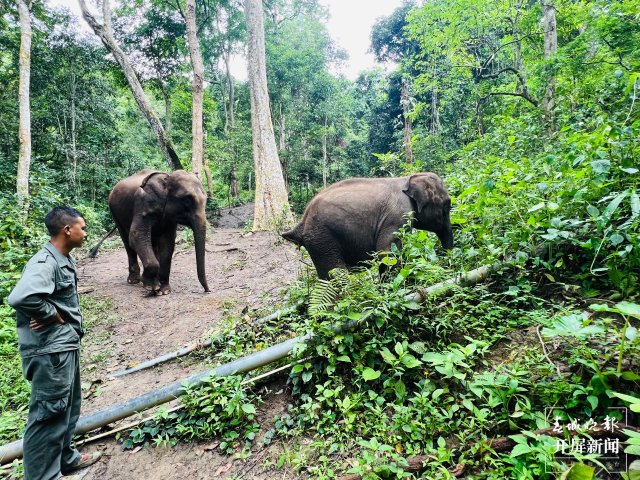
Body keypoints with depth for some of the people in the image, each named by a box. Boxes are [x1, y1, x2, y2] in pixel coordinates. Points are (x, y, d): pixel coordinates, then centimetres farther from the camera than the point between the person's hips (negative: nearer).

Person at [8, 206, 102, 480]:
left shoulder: (65, 259, 8)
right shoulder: (45, 263, -22)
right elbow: (20, 298, -37)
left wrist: (64, 318, 6)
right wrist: (51, 315, -22)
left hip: (66, 345, 10)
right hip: (50, 351, -10)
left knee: (68, 408, 23)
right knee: (49, 414, 4)